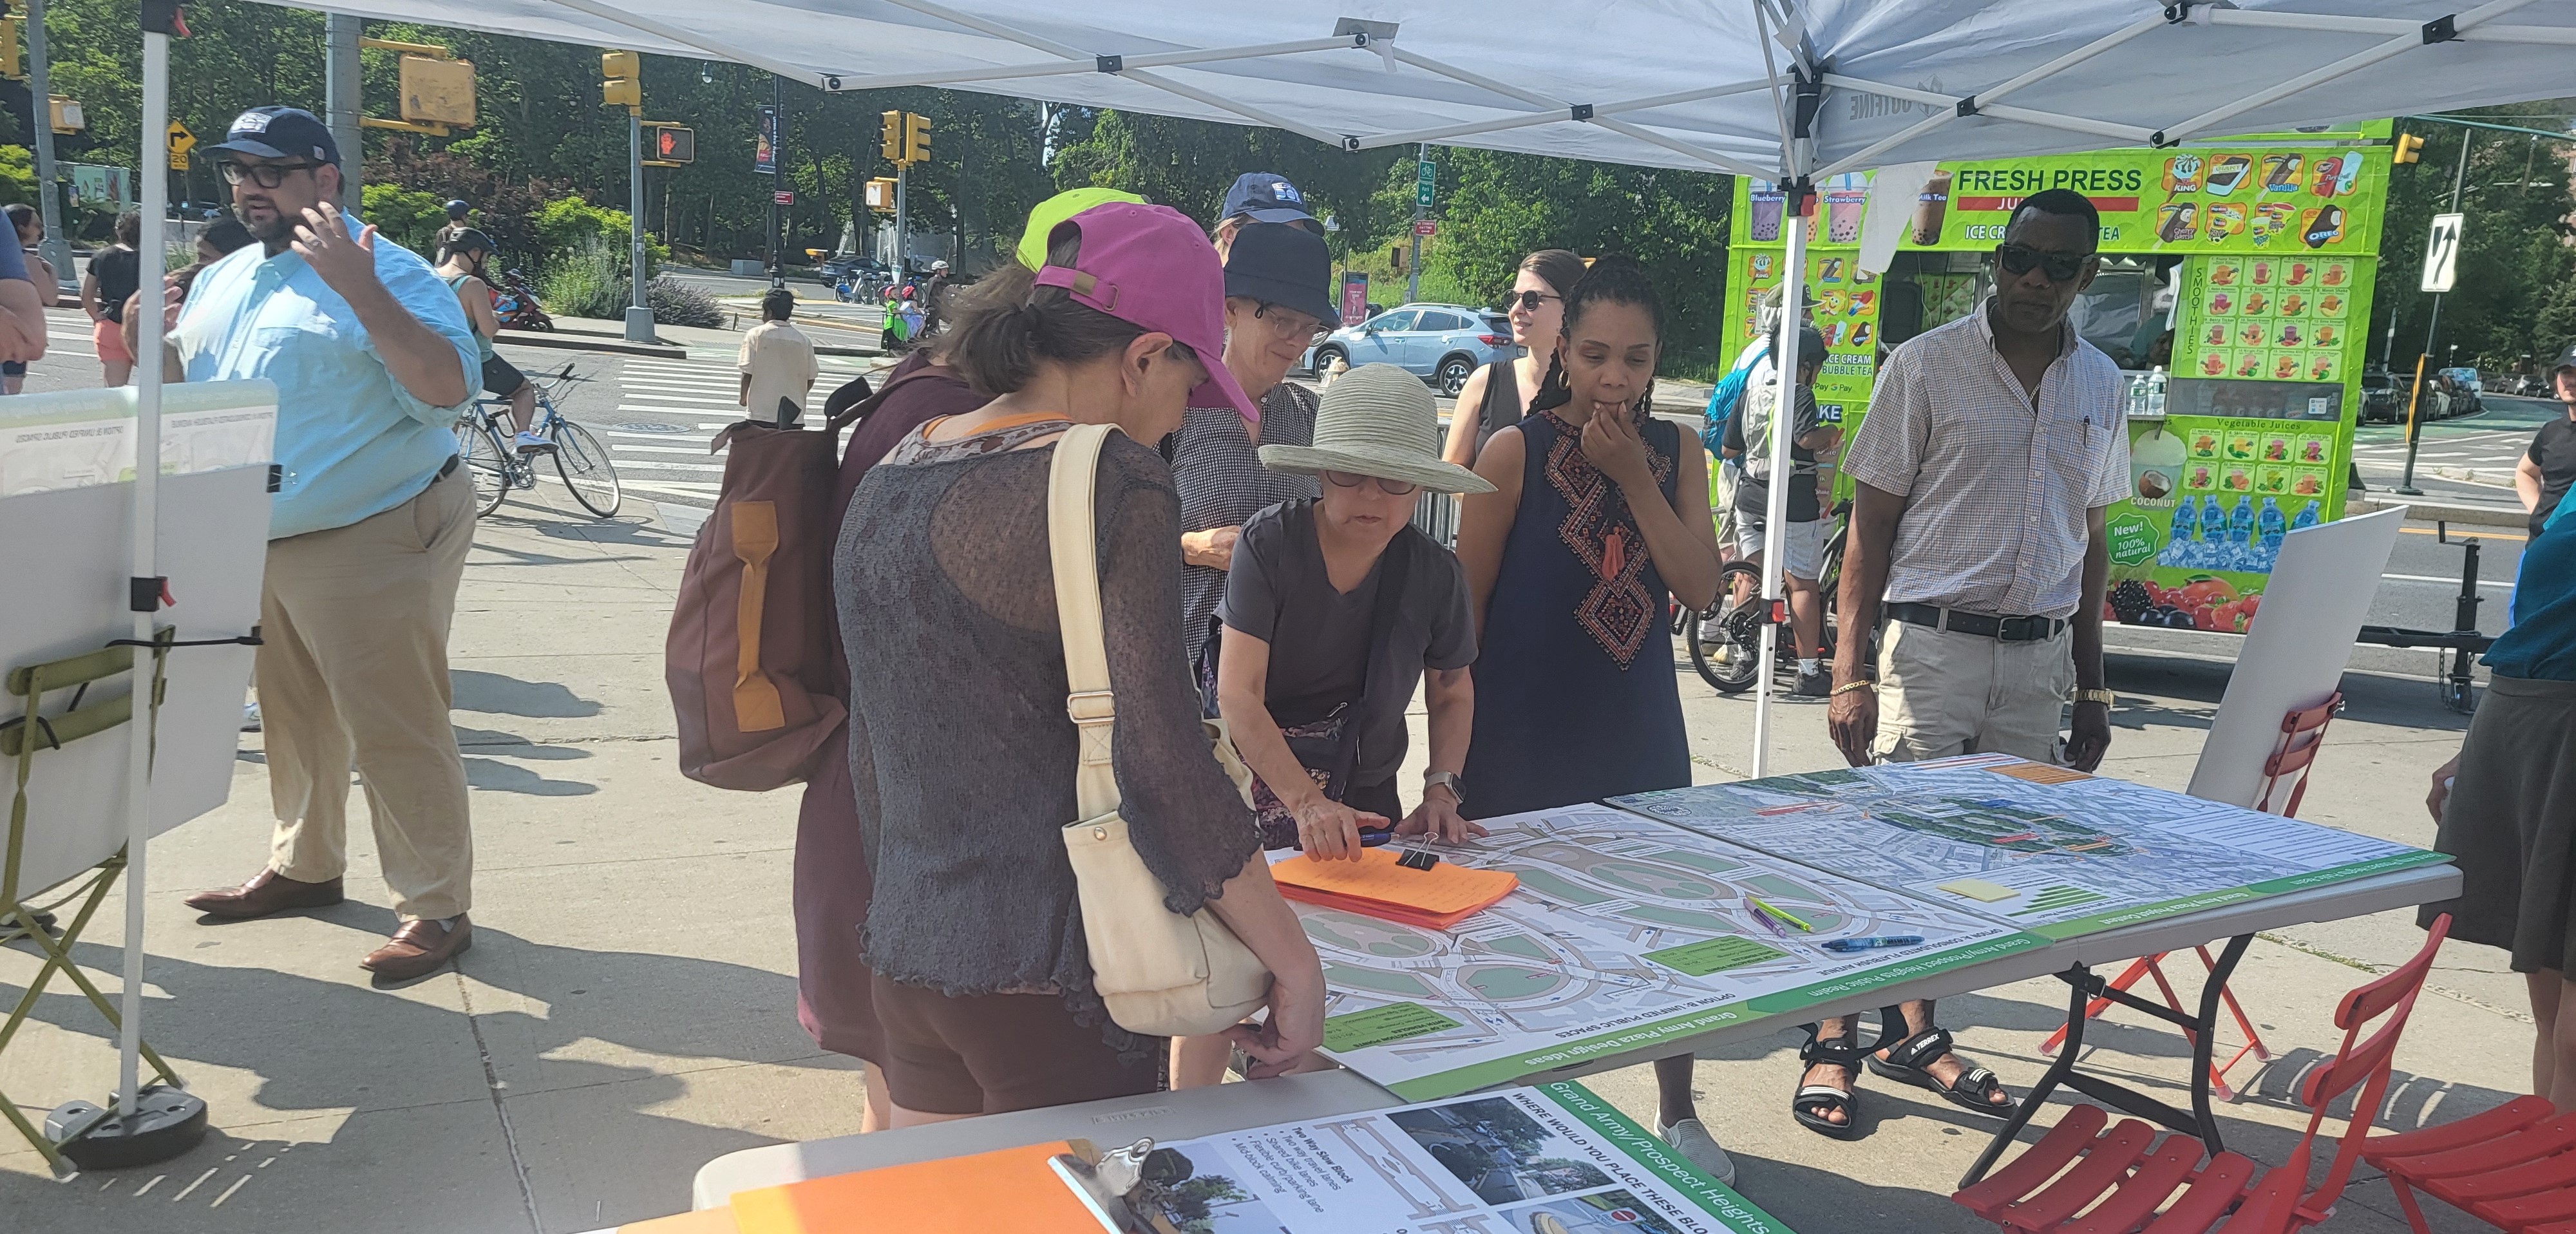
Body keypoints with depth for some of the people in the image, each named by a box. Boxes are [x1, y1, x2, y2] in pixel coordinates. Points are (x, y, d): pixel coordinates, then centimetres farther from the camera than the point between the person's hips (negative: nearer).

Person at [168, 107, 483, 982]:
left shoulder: (385, 273, -11)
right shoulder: (220, 282, 14)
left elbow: (448, 388, -25)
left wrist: (360, 288, -31)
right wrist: (154, 344, 0)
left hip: (375, 542, -8)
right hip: (261, 544, 8)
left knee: (392, 731, -7)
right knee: (295, 719, 20)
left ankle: (437, 910, 2)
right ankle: (304, 866, 37)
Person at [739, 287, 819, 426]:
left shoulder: (756, 334, -5)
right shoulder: (804, 340, 3)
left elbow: (747, 372, -7)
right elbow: (811, 377, 5)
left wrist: (744, 398, 9)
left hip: (761, 411, -2)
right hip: (793, 414, 2)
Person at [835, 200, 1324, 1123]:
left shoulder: (891, 478, 8)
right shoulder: (1111, 486, -17)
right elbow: (1165, 771, -21)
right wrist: (1296, 967, -12)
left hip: (904, 958, 8)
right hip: (1054, 983, -7)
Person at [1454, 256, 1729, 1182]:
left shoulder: (1674, 452, 3)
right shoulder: (1517, 452, -9)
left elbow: (1701, 588, -6)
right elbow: (1465, 602, -6)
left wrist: (1634, 477, -14)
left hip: (1641, 731, 4)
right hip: (1527, 739, -4)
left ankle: (1676, 1115, 33)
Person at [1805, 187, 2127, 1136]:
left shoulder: (2100, 386, 11)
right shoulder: (1926, 366, -3)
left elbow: (2089, 540, 16)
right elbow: (1871, 524, -4)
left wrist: (2091, 687, 14)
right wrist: (1850, 672, -11)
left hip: (2039, 654, 5)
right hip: (1932, 641, -4)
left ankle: (1918, 1035, 24)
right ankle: (1833, 1040, 9)